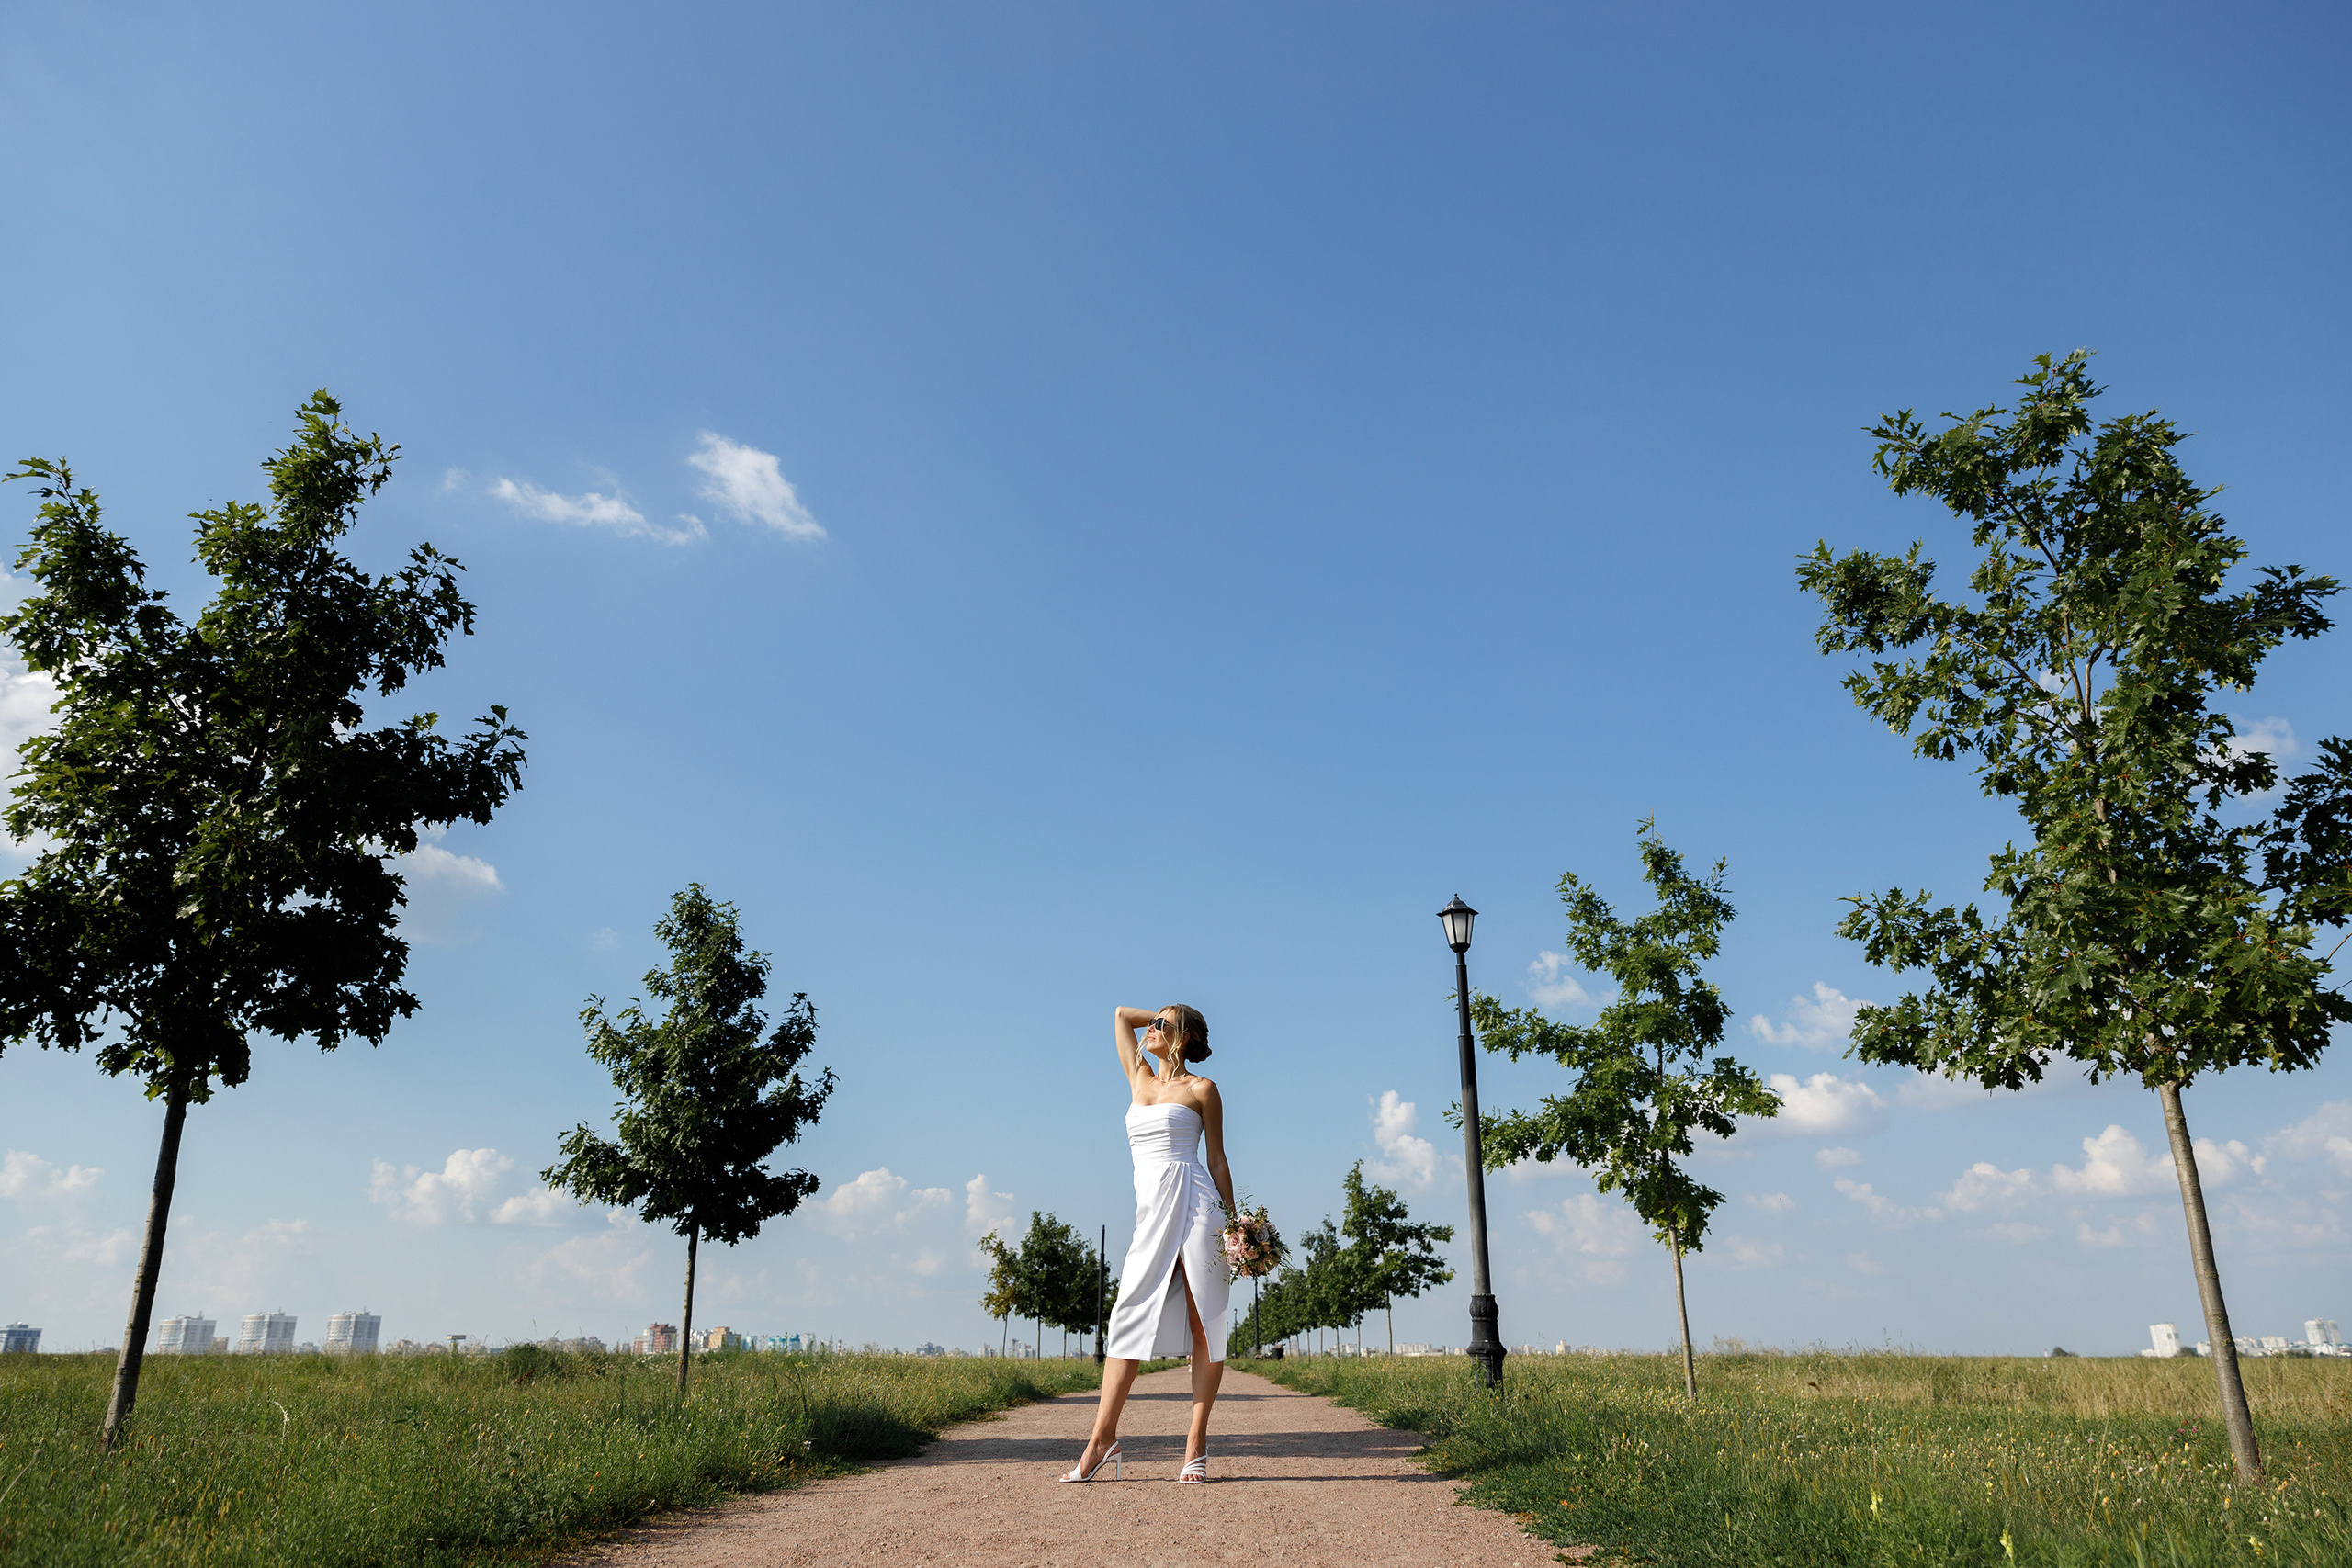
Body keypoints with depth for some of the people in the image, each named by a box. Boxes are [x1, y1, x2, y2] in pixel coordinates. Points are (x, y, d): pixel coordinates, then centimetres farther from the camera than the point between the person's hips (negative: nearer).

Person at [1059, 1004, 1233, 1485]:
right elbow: (1121, 1014, 27)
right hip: (1152, 1210, 5)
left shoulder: (1201, 1089, 5)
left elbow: (1217, 1159, 5)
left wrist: (1232, 1222, 1)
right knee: (1131, 1315, -1)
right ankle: (1103, 1437, 0)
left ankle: (1197, 1445, -1)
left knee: (1204, 1320, -4)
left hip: (1194, 1200, -4)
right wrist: (1166, 1017, 29)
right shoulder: (1140, 1079, 18)